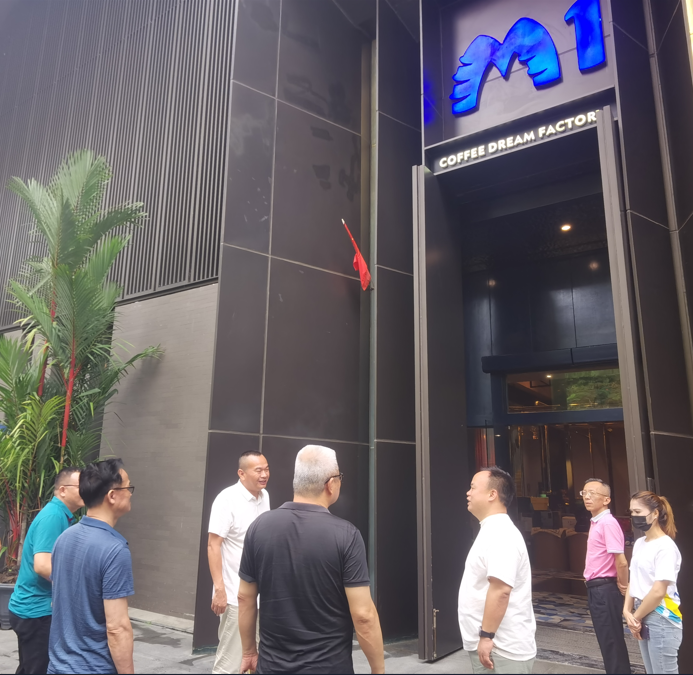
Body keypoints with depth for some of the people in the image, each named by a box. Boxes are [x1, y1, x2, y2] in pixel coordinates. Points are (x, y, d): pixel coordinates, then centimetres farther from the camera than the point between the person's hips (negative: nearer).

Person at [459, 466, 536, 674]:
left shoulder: (500, 534, -21)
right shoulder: (492, 531, 12)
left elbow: (501, 590, -29)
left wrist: (486, 635, -25)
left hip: (501, 649, -9)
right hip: (492, 645, 9)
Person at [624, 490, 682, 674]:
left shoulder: (666, 546, -18)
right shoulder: (639, 543, 8)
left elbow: (658, 592, -21)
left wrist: (636, 617, -11)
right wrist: (627, 611, -4)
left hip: (661, 620, -8)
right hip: (643, 617, 8)